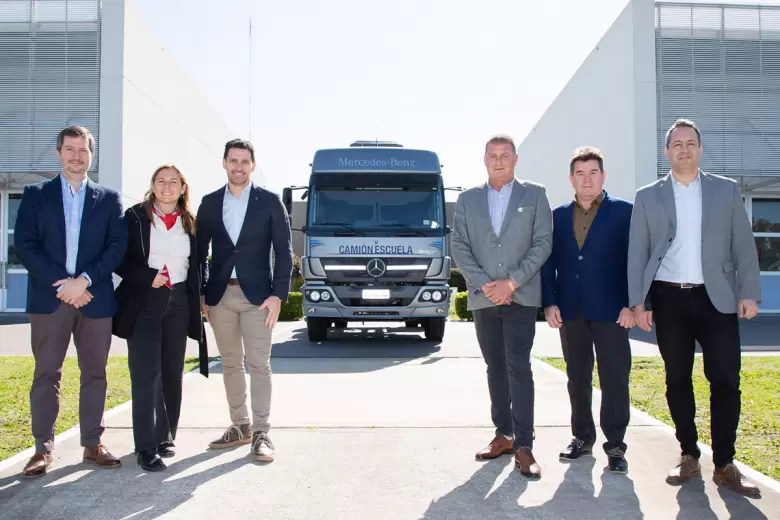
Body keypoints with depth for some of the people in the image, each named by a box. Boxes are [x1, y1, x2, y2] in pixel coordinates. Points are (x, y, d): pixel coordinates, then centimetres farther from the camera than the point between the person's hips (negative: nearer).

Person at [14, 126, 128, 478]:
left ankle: (93, 445, 13)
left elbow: (117, 246, 0)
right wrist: (61, 283, -12)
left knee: (94, 374, 5)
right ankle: (43, 449, 8)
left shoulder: (108, 199, 9)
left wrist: (84, 280, -13)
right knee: (46, 374, 2)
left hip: (95, 298, 1)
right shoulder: (36, 195, 8)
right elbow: (24, 245, -1)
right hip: (49, 297, -1)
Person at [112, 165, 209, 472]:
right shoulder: (135, 217, 0)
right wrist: (148, 277, -17)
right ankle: (146, 447, -6)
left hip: (178, 302, 4)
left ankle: (165, 437, 20)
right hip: (143, 302, -4)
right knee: (146, 373, -9)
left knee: (173, 373, 8)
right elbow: (119, 260, -3)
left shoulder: (190, 222, 10)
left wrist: (198, 302, 6)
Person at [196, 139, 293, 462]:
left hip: (256, 295, -3)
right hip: (219, 295, 3)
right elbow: (200, 251, 12)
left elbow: (284, 251, -2)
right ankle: (240, 426, 23)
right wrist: (200, 294, 6)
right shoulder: (210, 203, 8)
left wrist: (278, 295, -10)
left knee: (259, 365, -4)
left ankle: (261, 433, 2)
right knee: (230, 364, 11)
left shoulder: (269, 201, 0)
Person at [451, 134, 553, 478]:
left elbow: (543, 243, -2)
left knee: (518, 367, -8)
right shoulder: (467, 199, 10)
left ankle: (523, 445, -5)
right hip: (483, 298, 3)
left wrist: (511, 282, -11)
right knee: (495, 368, 9)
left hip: (521, 296, -3)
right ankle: (503, 435, 19)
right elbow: (459, 247, 4)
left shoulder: (535, 195, 5)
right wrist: (485, 284, -9)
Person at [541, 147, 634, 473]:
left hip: (610, 309, -3)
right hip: (570, 310, 4)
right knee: (577, 377, 11)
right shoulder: (558, 215, 11)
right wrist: (549, 302, -1)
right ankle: (582, 437, 24)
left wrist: (630, 304, -10)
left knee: (614, 378, -2)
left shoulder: (623, 211, 2)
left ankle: (615, 444, 8)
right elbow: (549, 262, 9)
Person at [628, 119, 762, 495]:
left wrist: (749, 292, -2)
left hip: (717, 298, 0)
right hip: (668, 299, 0)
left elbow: (743, 246, 7)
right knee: (677, 380, 7)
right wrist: (638, 302, -2)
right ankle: (689, 457, 20)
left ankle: (724, 464, 8)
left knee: (726, 380, -3)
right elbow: (637, 252, 5)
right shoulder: (647, 197, 8)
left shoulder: (727, 190, 9)